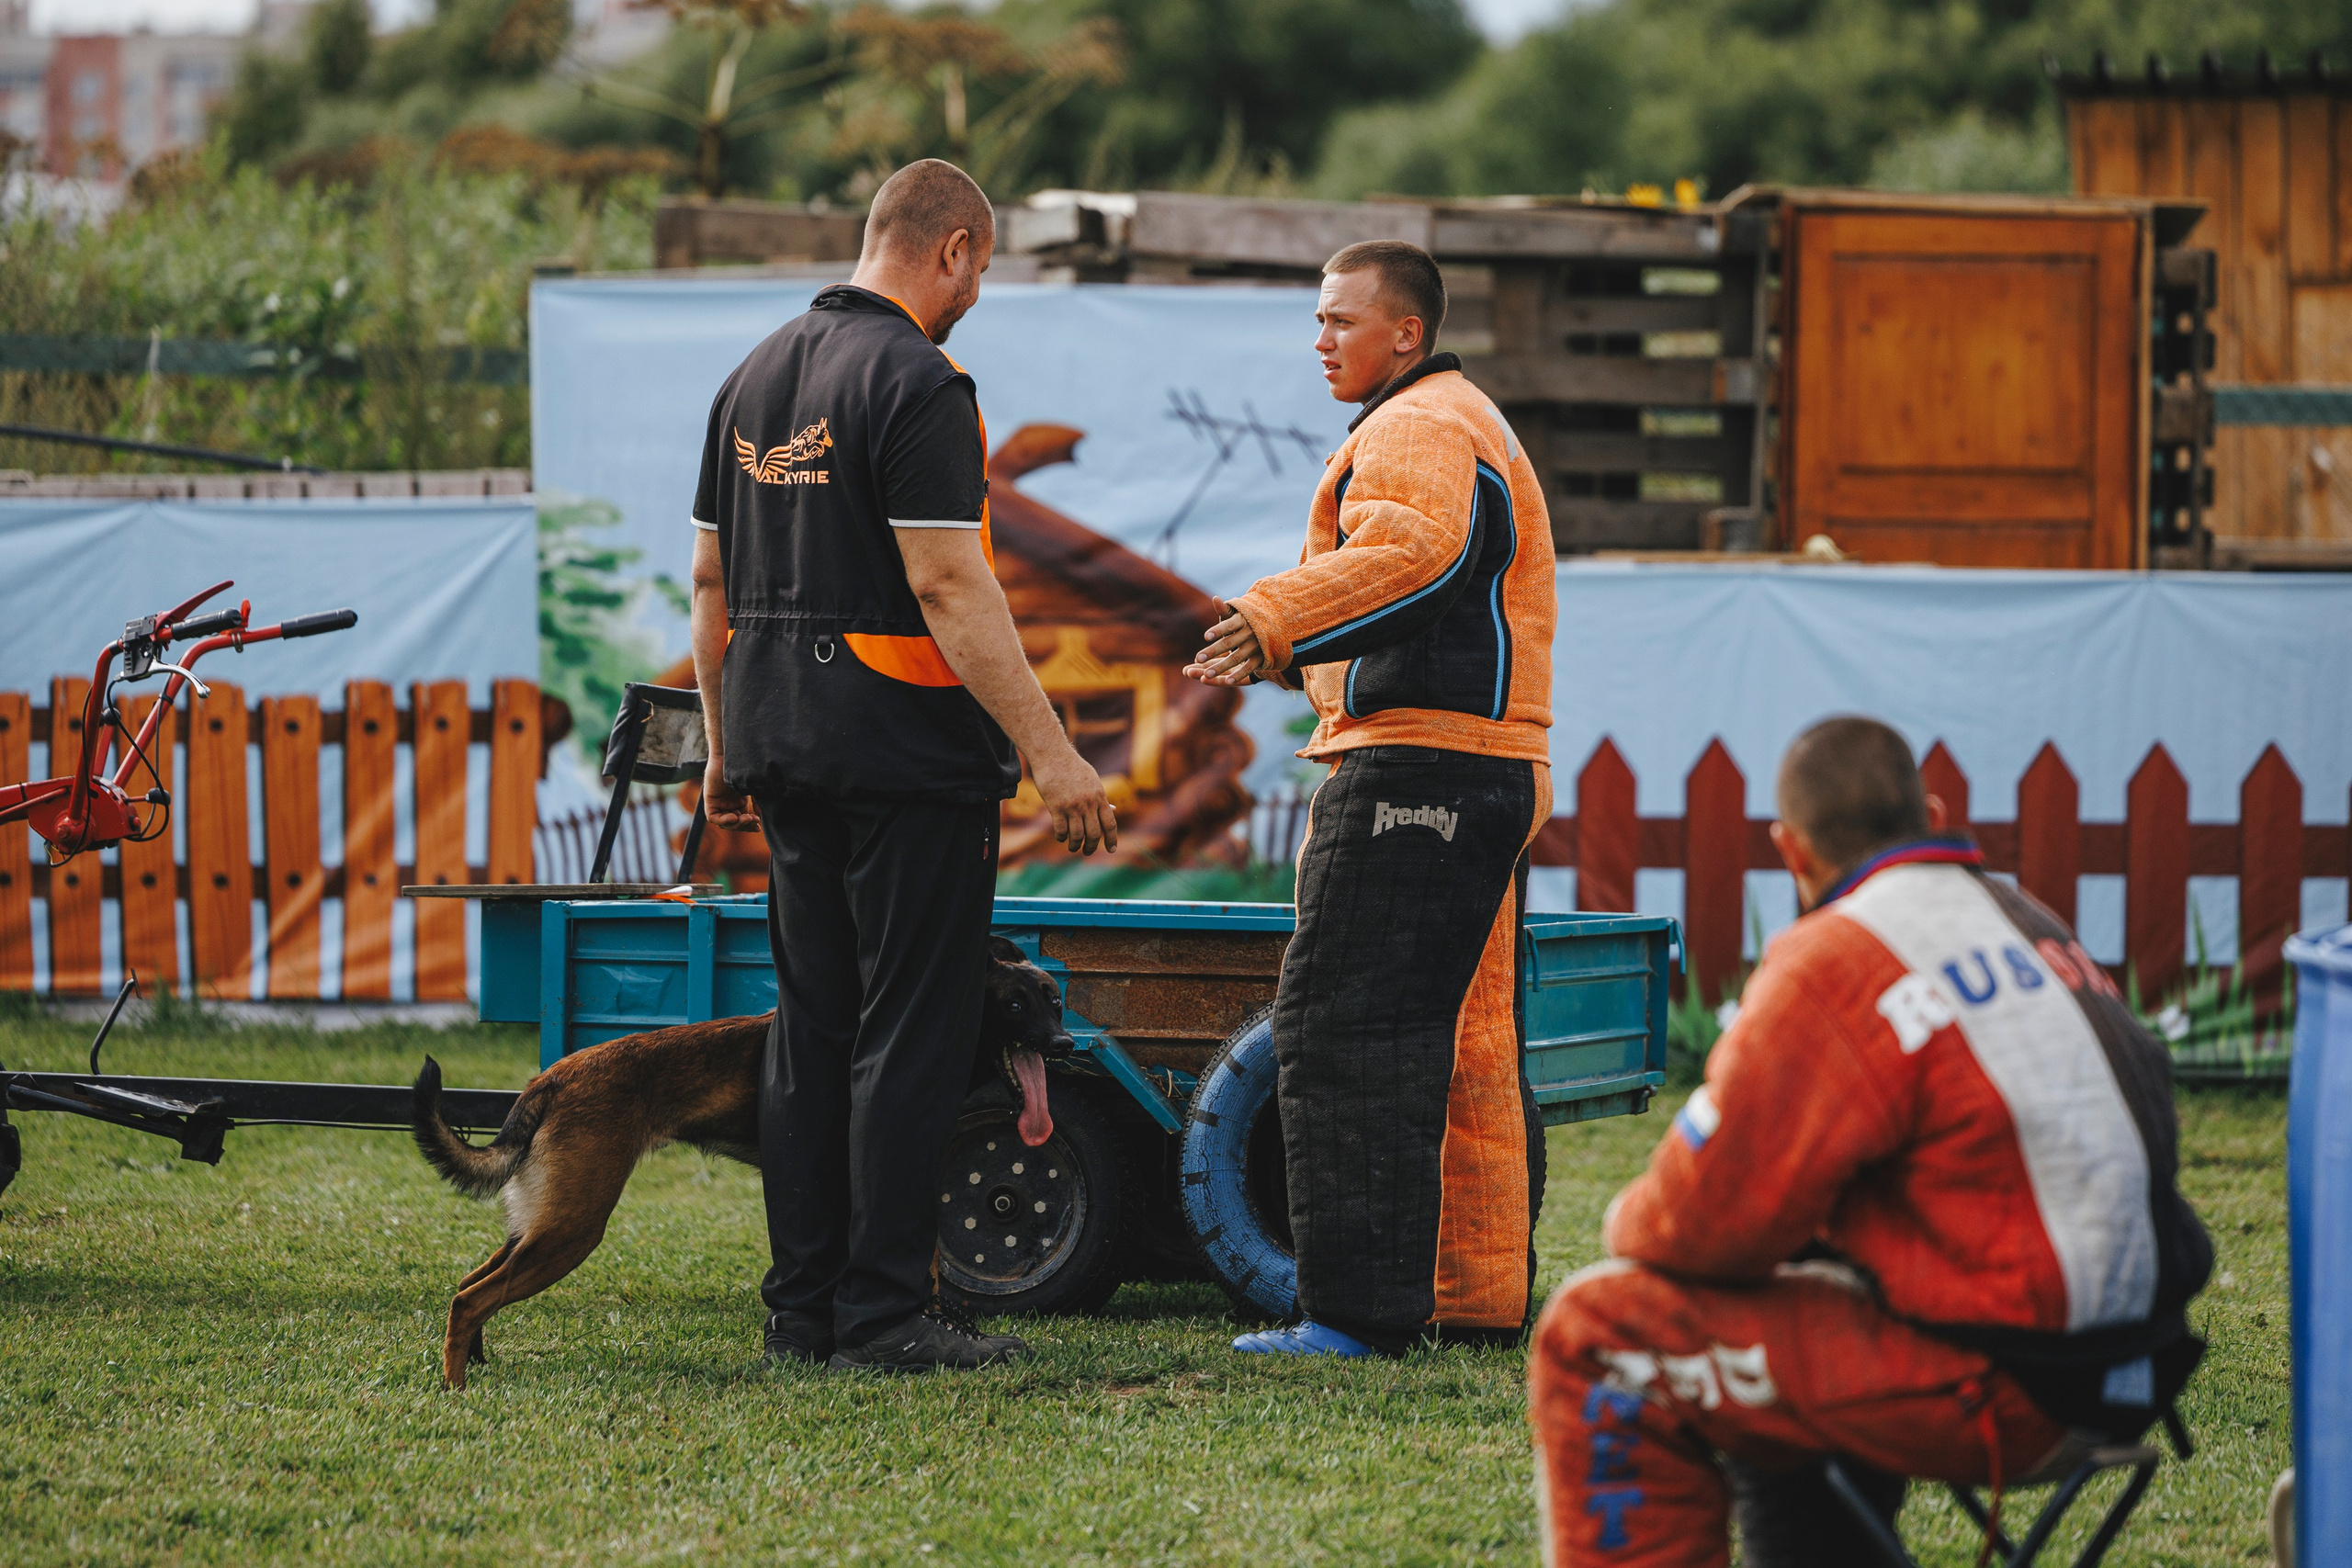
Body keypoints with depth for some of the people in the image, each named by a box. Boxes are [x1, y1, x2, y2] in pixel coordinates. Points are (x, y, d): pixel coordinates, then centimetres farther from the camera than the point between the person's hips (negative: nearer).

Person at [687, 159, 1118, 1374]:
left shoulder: (757, 377, 13)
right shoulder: (915, 383, -13)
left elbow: (712, 579, 17)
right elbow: (947, 586, -20)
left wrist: (727, 750, 24)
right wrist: (1049, 752, -19)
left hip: (782, 742, 8)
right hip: (906, 749, -8)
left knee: (810, 1029, 11)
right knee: (912, 1032, -4)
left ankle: (801, 1307, 12)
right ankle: (882, 1312, -5)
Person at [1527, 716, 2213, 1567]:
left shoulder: (1837, 963, -14)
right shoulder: (2033, 924, 13)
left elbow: (1712, 1216, -15)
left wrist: (1633, 1222, 7)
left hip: (2000, 1394, -9)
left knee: (1598, 1339, -4)